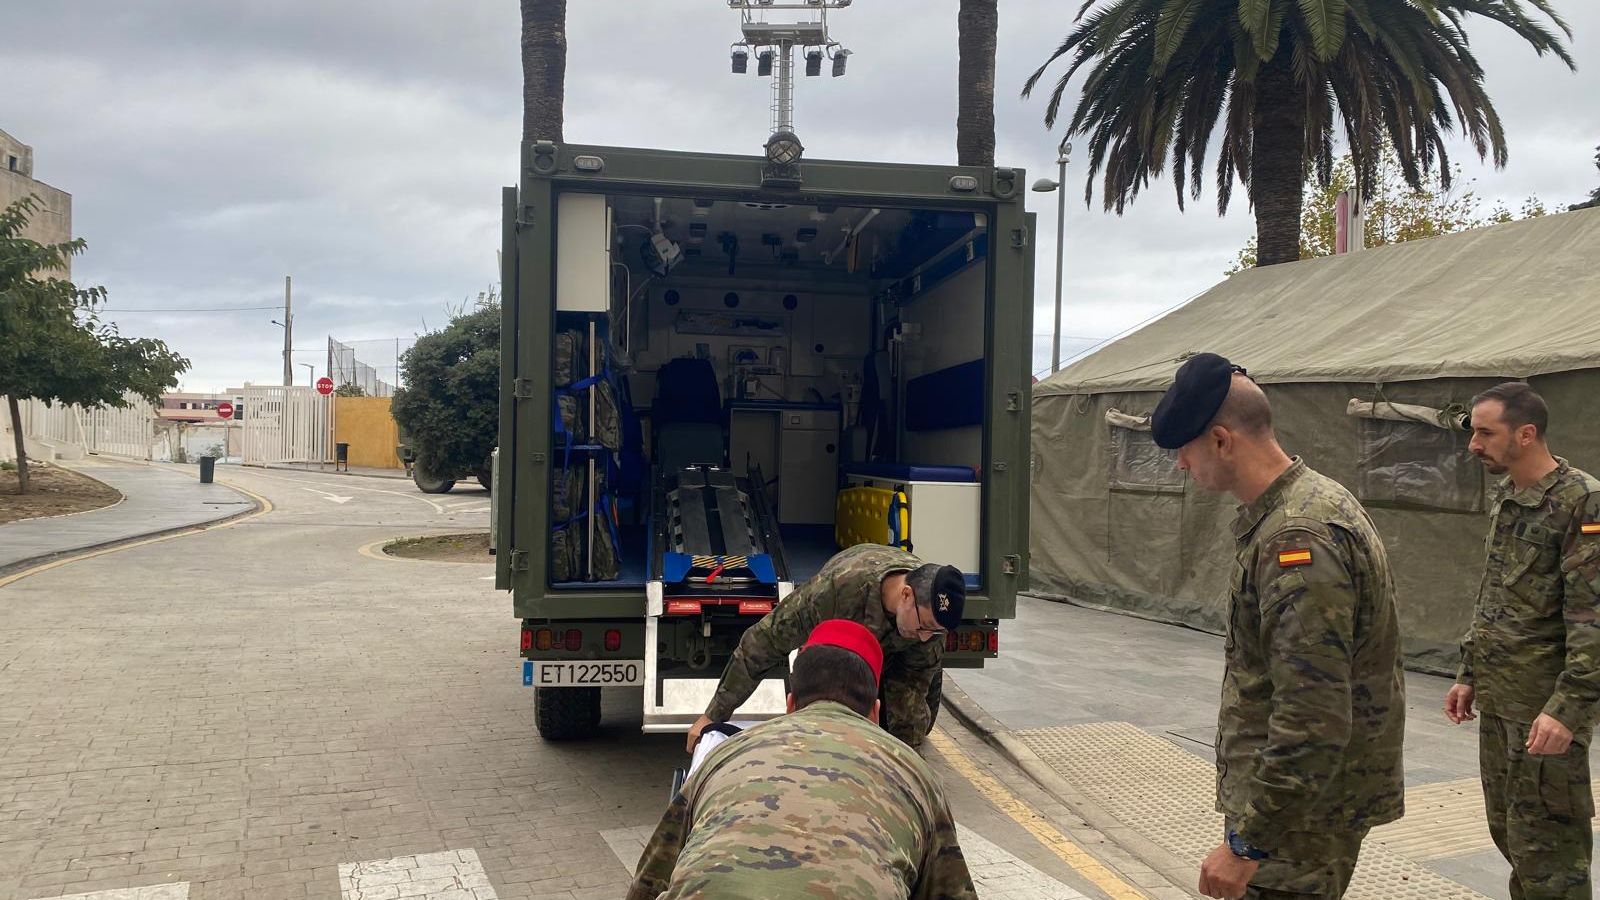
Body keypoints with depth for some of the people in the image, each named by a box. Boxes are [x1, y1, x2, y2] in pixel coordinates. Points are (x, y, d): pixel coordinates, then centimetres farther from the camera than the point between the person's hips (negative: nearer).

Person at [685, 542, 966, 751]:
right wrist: (713, 716, -31)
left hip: (894, 654, 2)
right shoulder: (837, 587, -48)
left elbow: (917, 679, -18)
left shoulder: (931, 607, -36)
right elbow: (764, 641, -38)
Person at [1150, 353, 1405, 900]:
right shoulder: (1310, 500, 8)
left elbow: (1314, 723, -28)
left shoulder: (1298, 538, -25)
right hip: (1307, 798, 10)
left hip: (1302, 812, -10)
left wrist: (1248, 843, -23)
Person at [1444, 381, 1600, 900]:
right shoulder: (1505, 497, 11)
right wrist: (1469, 675, 18)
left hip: (1545, 707, -8)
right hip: (1497, 700, 8)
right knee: (1507, 831, 17)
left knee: (1545, 845, 0)